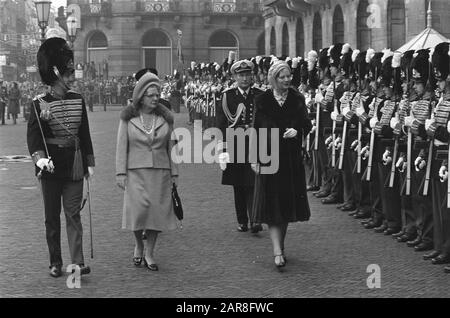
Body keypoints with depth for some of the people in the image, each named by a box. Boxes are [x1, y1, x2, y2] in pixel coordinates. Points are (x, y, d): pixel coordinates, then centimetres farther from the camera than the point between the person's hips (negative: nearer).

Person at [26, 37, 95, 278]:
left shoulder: (78, 100, 7)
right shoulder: (40, 104, -4)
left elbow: (85, 134, 11)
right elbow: (32, 135, -9)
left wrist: (89, 163, 8)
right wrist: (40, 158, -25)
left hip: (74, 166, 2)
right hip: (51, 167, -2)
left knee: (73, 213, -2)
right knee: (52, 216, 7)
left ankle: (78, 262, -6)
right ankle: (55, 263, 15)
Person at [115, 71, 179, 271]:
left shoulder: (165, 118, 8)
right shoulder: (128, 118, 2)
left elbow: (171, 147, 11)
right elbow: (121, 147, 2)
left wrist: (174, 173, 9)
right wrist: (120, 173, -4)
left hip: (160, 172, 2)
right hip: (136, 172, -2)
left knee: (157, 210, -1)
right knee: (138, 209, -13)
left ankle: (149, 254, 11)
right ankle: (139, 246, 14)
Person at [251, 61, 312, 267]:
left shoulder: (297, 99, 4)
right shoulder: (263, 100, -1)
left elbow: (307, 125, 5)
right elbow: (256, 131, -1)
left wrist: (296, 130, -18)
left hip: (292, 159, 2)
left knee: (287, 203, 8)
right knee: (272, 205, -7)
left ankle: (280, 245, 24)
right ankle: (278, 252, -11)